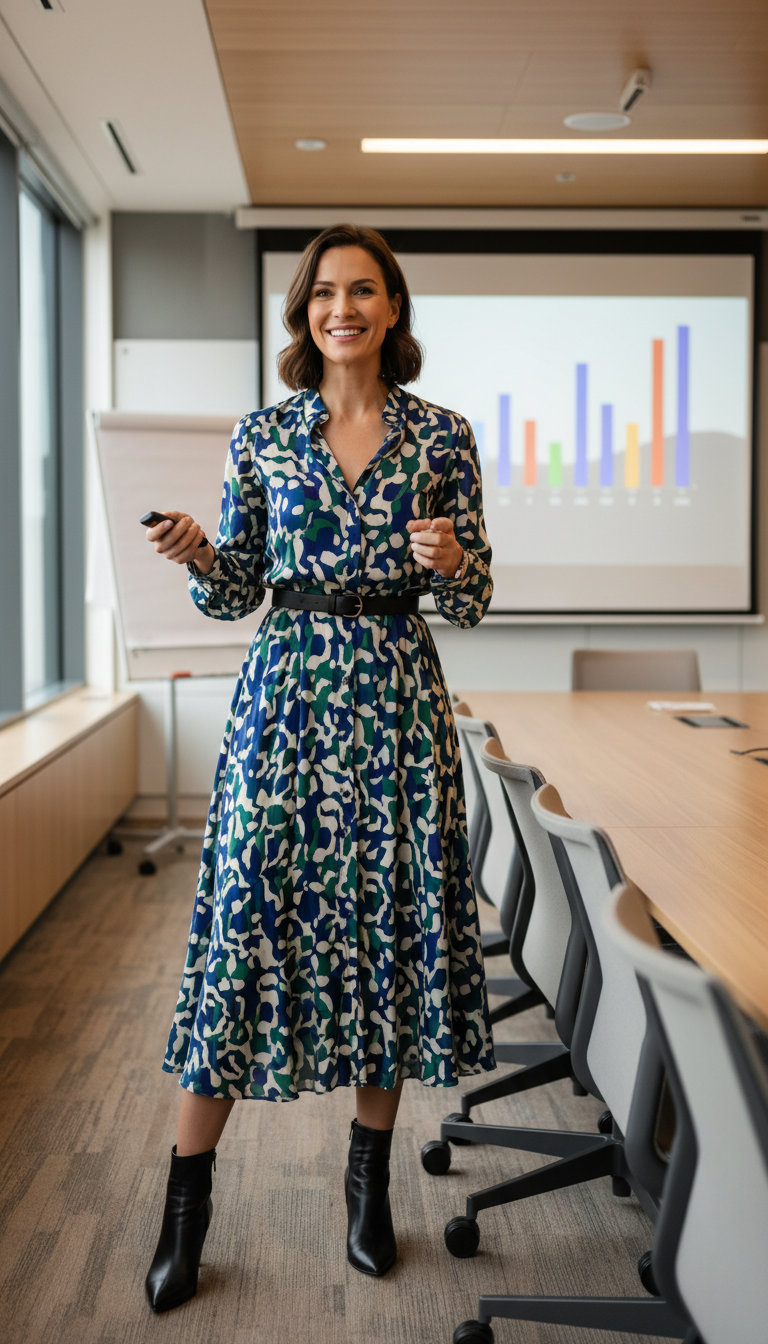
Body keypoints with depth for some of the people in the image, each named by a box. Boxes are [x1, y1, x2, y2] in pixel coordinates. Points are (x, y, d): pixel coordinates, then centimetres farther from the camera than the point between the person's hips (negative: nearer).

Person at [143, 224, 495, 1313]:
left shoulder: (442, 436, 4)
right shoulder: (260, 435, 6)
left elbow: (474, 602, 6)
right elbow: (236, 597, 7)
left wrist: (448, 562, -15)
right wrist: (197, 556, -13)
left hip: (397, 699, 1)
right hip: (285, 693, 0)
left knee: (393, 921, 5)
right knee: (246, 919, -1)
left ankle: (370, 1181, 25)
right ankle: (187, 1206, 12)